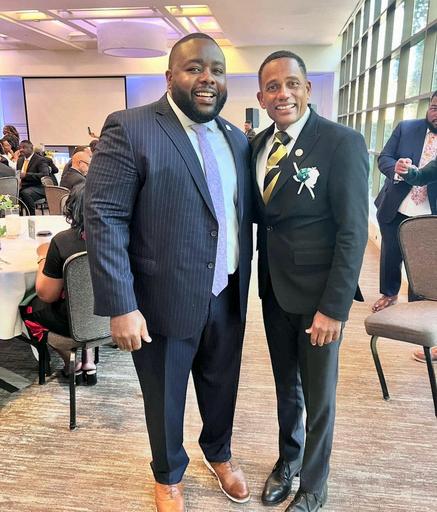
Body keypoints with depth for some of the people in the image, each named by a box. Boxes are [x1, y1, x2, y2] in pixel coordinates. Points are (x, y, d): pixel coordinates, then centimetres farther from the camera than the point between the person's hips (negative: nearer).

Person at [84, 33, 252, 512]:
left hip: (228, 298, 5)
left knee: (222, 387, 23)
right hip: (165, 302, -5)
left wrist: (246, 283, 6)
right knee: (166, 398, 17)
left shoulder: (237, 139, 7)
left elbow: (243, 215, 11)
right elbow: (103, 218, -16)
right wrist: (121, 307, -19)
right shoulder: (130, 129, -12)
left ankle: (219, 454, 53)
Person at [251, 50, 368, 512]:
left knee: (318, 394, 12)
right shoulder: (259, 144, 5)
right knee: (285, 385, 22)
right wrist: (261, 278, 1)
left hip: (317, 291, -5)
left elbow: (353, 231, -16)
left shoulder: (342, 143, -14)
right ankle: (288, 459, 46)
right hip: (273, 286, 5)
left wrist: (334, 307, -18)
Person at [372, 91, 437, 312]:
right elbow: (383, 158, -3)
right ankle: (389, 294, 40)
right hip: (395, 210, 1)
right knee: (390, 256, 16)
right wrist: (395, 167, -25)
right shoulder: (405, 128, 0)